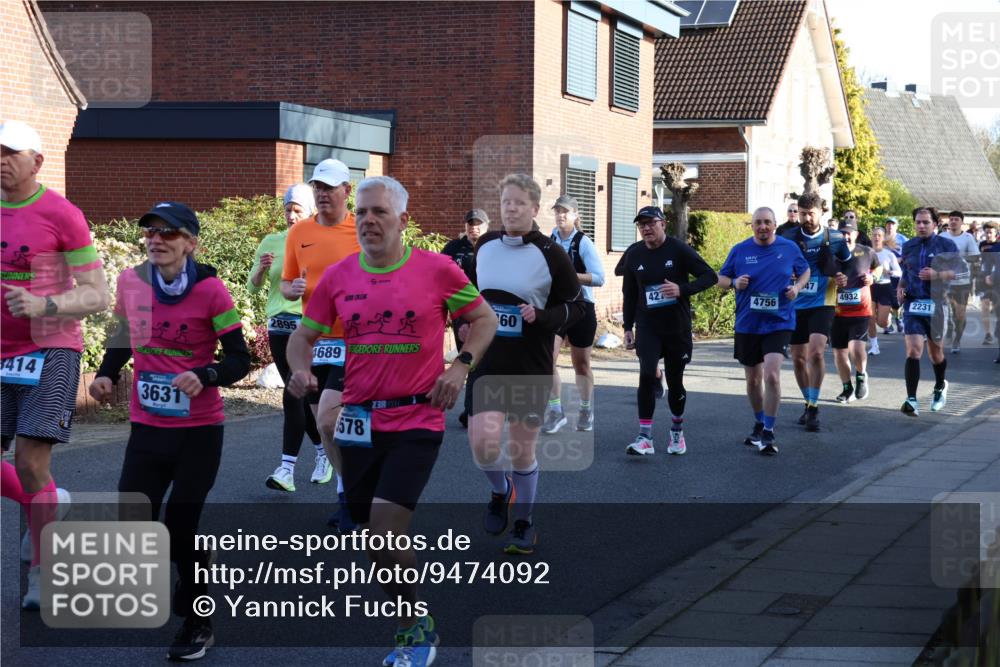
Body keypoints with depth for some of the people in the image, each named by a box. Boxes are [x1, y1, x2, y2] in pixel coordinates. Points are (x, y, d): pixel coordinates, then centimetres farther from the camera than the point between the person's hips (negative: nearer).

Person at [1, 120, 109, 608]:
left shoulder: (62, 216, -8)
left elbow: (97, 296, -10)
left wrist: (43, 306, -25)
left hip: (51, 352, -5)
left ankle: (40, 573, 8)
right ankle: (44, 505, 31)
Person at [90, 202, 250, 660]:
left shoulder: (210, 290, -13)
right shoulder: (131, 283, -1)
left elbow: (239, 361, -9)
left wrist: (204, 376, -27)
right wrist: (106, 374, 0)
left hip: (199, 430, -4)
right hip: (147, 427, 4)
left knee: (180, 529, -3)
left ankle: (197, 624, 20)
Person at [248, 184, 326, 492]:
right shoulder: (271, 242, 8)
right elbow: (252, 286, 6)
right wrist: (261, 269, -13)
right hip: (279, 327, 5)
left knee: (294, 394, -14)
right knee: (301, 394, 12)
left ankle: (287, 469, -14)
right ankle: (324, 454, 30)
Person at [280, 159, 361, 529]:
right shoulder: (299, 233, 7)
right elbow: (286, 284, 15)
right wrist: (293, 289, -7)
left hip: (352, 341, -5)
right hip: (313, 341, 5)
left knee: (328, 418, -18)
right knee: (324, 423, 11)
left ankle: (349, 490, 1)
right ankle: (348, 494, 27)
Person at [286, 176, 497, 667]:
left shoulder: (437, 269, -5)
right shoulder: (337, 277, 2)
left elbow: (484, 318, 6)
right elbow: (304, 335, 11)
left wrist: (461, 365, -9)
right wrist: (301, 369, -10)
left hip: (417, 421, -4)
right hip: (360, 422, 4)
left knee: (385, 532, -16)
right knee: (375, 537, 11)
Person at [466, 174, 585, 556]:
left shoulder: (550, 254, -8)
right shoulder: (484, 246, 4)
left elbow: (576, 308, -4)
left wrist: (541, 317, -21)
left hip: (531, 367, -2)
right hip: (487, 364, 2)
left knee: (522, 452, 5)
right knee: (482, 445, -13)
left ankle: (523, 525, 27)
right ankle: (501, 491, 21)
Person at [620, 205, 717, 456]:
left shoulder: (678, 249, -8)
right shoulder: (634, 254, 3)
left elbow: (710, 276, -8)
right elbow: (629, 293, 13)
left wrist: (682, 289, -23)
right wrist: (628, 328, 11)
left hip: (677, 326, -1)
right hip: (647, 326, 1)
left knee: (675, 381, 9)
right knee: (647, 375, -17)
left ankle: (677, 431, 32)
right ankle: (645, 437, -15)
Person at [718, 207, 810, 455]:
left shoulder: (789, 248, 0)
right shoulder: (739, 250, 0)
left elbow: (805, 271, 16)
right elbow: (720, 279, 8)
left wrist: (797, 287, -5)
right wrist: (734, 282, -14)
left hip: (779, 323, -2)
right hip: (747, 325, 2)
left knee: (772, 375, -18)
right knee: (753, 380, 14)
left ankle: (768, 433, -10)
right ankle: (759, 423, 37)